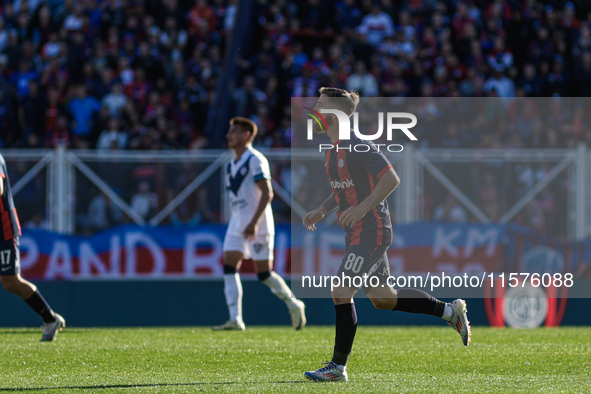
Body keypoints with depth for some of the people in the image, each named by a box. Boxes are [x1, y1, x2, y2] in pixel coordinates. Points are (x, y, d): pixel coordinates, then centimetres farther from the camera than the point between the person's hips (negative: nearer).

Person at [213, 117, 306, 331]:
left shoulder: (255, 160, -12)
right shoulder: (231, 165, 15)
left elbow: (267, 193, -19)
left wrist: (253, 223, -25)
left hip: (257, 226, -8)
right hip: (237, 224, 8)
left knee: (264, 273, -5)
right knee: (229, 269, -6)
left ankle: (293, 304, 16)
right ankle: (235, 319, -9)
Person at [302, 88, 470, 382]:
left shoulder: (356, 146, -17)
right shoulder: (334, 150, 12)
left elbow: (391, 179, -20)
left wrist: (362, 208, -23)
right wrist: (323, 210, 13)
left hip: (371, 233, -10)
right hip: (357, 234, 10)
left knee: (341, 293, -12)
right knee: (383, 299, 15)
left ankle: (338, 367, -6)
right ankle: (450, 311, 26)